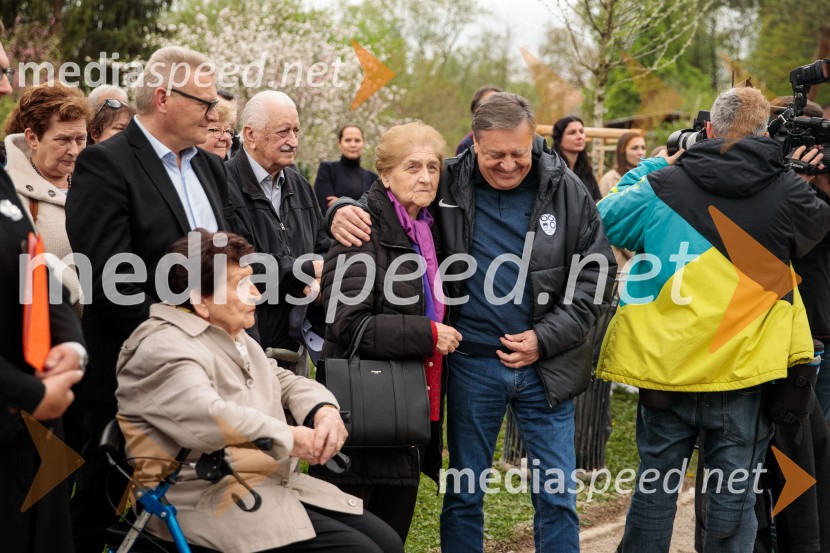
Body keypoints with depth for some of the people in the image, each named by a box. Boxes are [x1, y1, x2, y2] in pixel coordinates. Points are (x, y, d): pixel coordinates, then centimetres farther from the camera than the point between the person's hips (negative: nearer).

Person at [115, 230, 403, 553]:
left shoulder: (233, 337, 19)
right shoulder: (164, 350, -14)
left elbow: (285, 382, 23)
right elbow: (206, 418, -29)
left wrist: (325, 411, -1)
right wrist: (291, 438, -19)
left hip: (277, 487, 10)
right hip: (216, 507, -10)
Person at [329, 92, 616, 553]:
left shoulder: (566, 191, -3)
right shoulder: (448, 184, -3)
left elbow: (596, 274, -2)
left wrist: (545, 338, -10)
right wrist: (344, 211, -16)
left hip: (545, 365, 0)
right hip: (472, 363, 0)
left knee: (557, 498, 8)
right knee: (464, 495, 11)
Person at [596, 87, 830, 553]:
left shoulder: (665, 183, -4)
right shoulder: (789, 191, -5)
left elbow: (606, 219, 9)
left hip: (667, 369, 2)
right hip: (742, 373, -1)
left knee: (655, 486, 14)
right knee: (734, 495, 7)